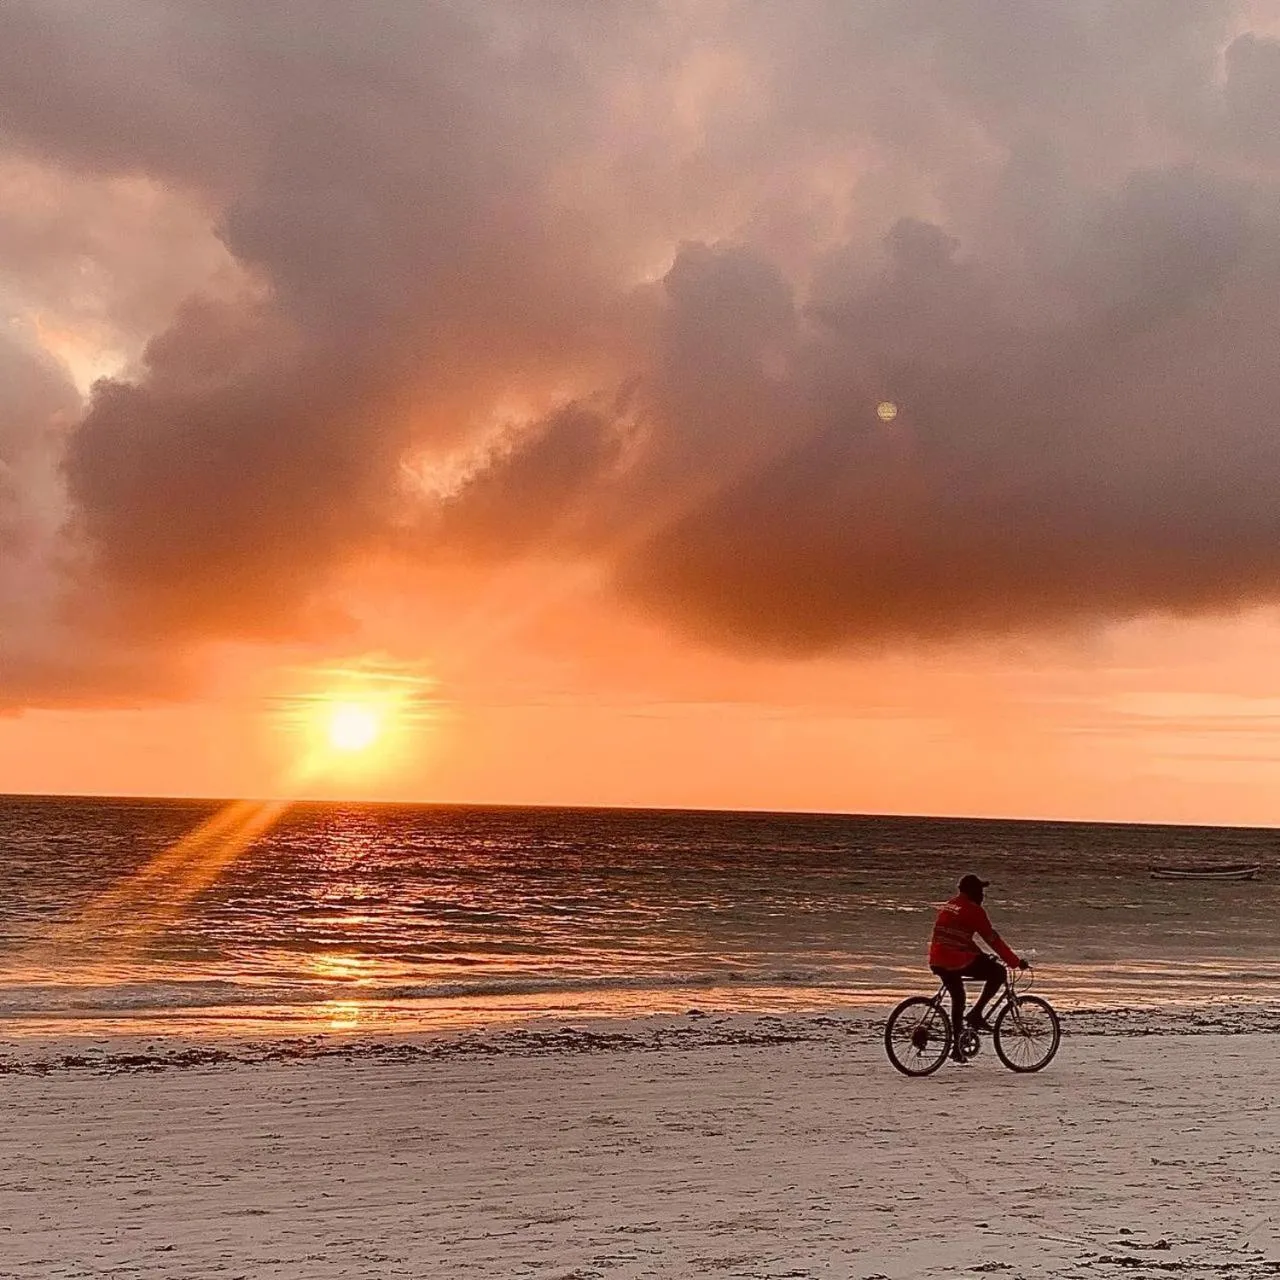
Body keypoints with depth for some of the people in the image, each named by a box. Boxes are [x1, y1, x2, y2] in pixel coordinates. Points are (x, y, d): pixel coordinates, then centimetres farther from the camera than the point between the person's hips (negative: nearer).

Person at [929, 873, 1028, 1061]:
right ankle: (976, 1014, 2)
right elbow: (992, 939, -7)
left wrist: (983, 957, 35)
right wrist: (1015, 962, -1)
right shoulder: (973, 910, -7)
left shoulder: (948, 906, 20)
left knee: (958, 998, 24)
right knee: (998, 973, 6)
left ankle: (956, 1046, 25)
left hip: (937, 962, 8)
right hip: (958, 961, -8)